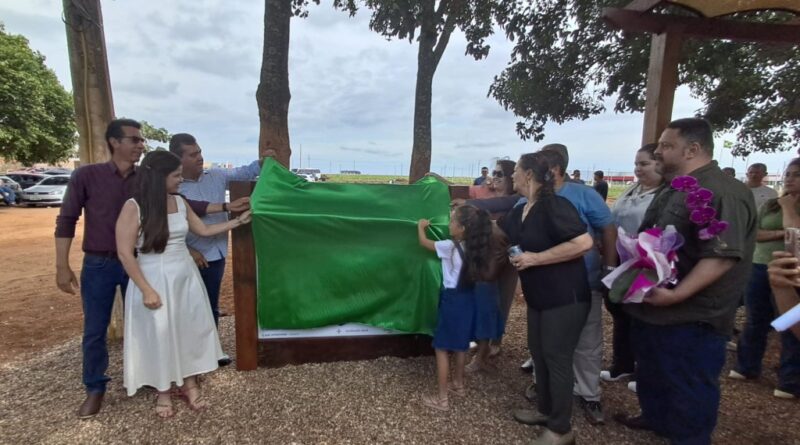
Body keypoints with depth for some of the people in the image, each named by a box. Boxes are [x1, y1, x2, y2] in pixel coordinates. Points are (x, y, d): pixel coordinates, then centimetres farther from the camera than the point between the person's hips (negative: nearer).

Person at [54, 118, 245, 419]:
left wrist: (225, 207, -10)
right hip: (98, 265, -2)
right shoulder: (86, 176, -8)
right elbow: (66, 220, -4)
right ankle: (95, 389, 28)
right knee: (94, 330, 8)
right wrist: (62, 266, -7)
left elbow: (183, 205, -2)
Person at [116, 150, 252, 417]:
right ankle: (163, 392, 28)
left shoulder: (180, 202, 3)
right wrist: (146, 290, -15)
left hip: (185, 277, 6)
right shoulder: (133, 207, -14)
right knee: (159, 335, 7)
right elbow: (125, 253, -14)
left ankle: (189, 384, 29)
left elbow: (204, 230, 14)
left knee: (190, 329, 11)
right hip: (154, 280, -5)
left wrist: (239, 221, 11)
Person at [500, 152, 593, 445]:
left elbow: (584, 243, -28)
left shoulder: (554, 205, -20)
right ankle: (545, 409, 38)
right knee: (538, 353, 18)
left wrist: (536, 258, -25)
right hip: (538, 296, 9)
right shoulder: (520, 211, 7)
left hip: (565, 297, -9)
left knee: (557, 358, 1)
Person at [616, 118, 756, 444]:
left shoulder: (722, 192, -21)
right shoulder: (674, 191, 12)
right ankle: (655, 417, 47)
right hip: (652, 308, 10)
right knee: (652, 374, 26)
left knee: (689, 389, 10)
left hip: (690, 318, -10)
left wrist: (676, 295, -32)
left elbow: (721, 255, -29)